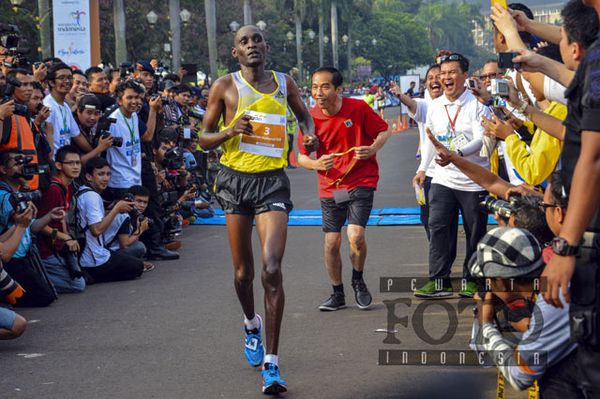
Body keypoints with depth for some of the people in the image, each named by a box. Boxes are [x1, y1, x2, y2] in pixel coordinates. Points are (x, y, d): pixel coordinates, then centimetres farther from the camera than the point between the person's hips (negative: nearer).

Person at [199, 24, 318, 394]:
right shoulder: (225, 86, 1)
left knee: (272, 268, -15)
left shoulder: (285, 83, 7)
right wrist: (230, 131, -16)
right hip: (236, 179, 0)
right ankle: (252, 324, 44)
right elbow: (204, 139, 4)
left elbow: (304, 113, 26)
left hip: (273, 181, 0)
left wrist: (310, 133, 4)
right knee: (243, 271, 10)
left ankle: (271, 362, -12)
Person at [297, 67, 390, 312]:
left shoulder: (358, 108, -11)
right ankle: (337, 294, 22)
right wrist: (316, 164, -19)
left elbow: (384, 131, 2)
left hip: (361, 181, -3)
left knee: (356, 235, -17)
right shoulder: (311, 118, -5)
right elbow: (302, 156, 3)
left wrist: (373, 149, -18)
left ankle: (358, 281, 11)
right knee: (332, 241, 3)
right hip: (330, 187, 3)